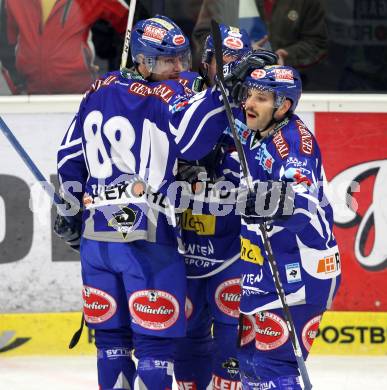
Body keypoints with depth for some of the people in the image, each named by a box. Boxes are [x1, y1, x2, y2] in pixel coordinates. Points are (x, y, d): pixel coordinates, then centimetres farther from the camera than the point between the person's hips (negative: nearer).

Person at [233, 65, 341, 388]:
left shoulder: (295, 140, -21)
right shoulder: (253, 136, 6)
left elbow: (303, 200, -36)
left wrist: (282, 201, -54)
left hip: (299, 272, -10)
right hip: (263, 268, 10)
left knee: (273, 362, -15)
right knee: (249, 354, 16)